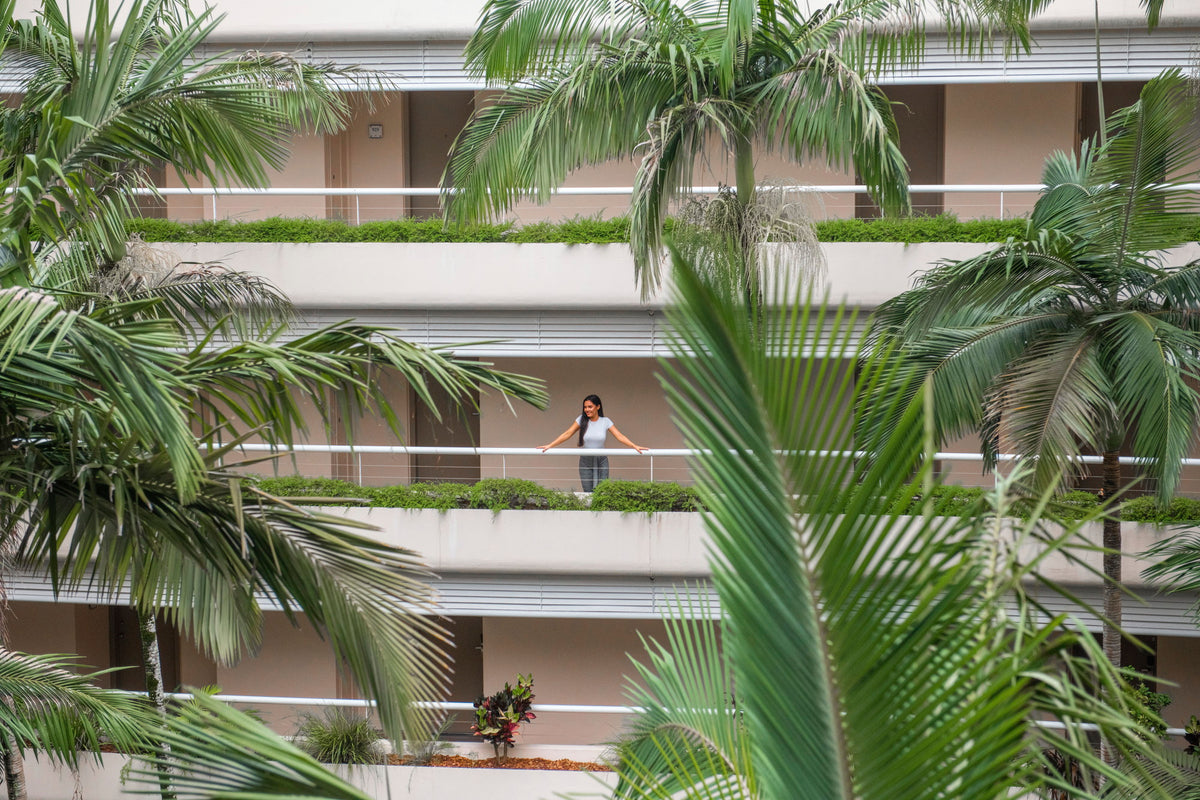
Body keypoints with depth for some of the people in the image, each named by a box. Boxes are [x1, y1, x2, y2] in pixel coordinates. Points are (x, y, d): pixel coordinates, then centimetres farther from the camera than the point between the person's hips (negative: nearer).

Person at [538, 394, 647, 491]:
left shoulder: (605, 421, -1)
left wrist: (635, 446, -18)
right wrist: (549, 446, -10)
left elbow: (619, 436, -6)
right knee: (587, 492, -3)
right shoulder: (582, 420, -1)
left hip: (601, 461, 0)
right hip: (585, 461, 0)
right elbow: (567, 434, -3)